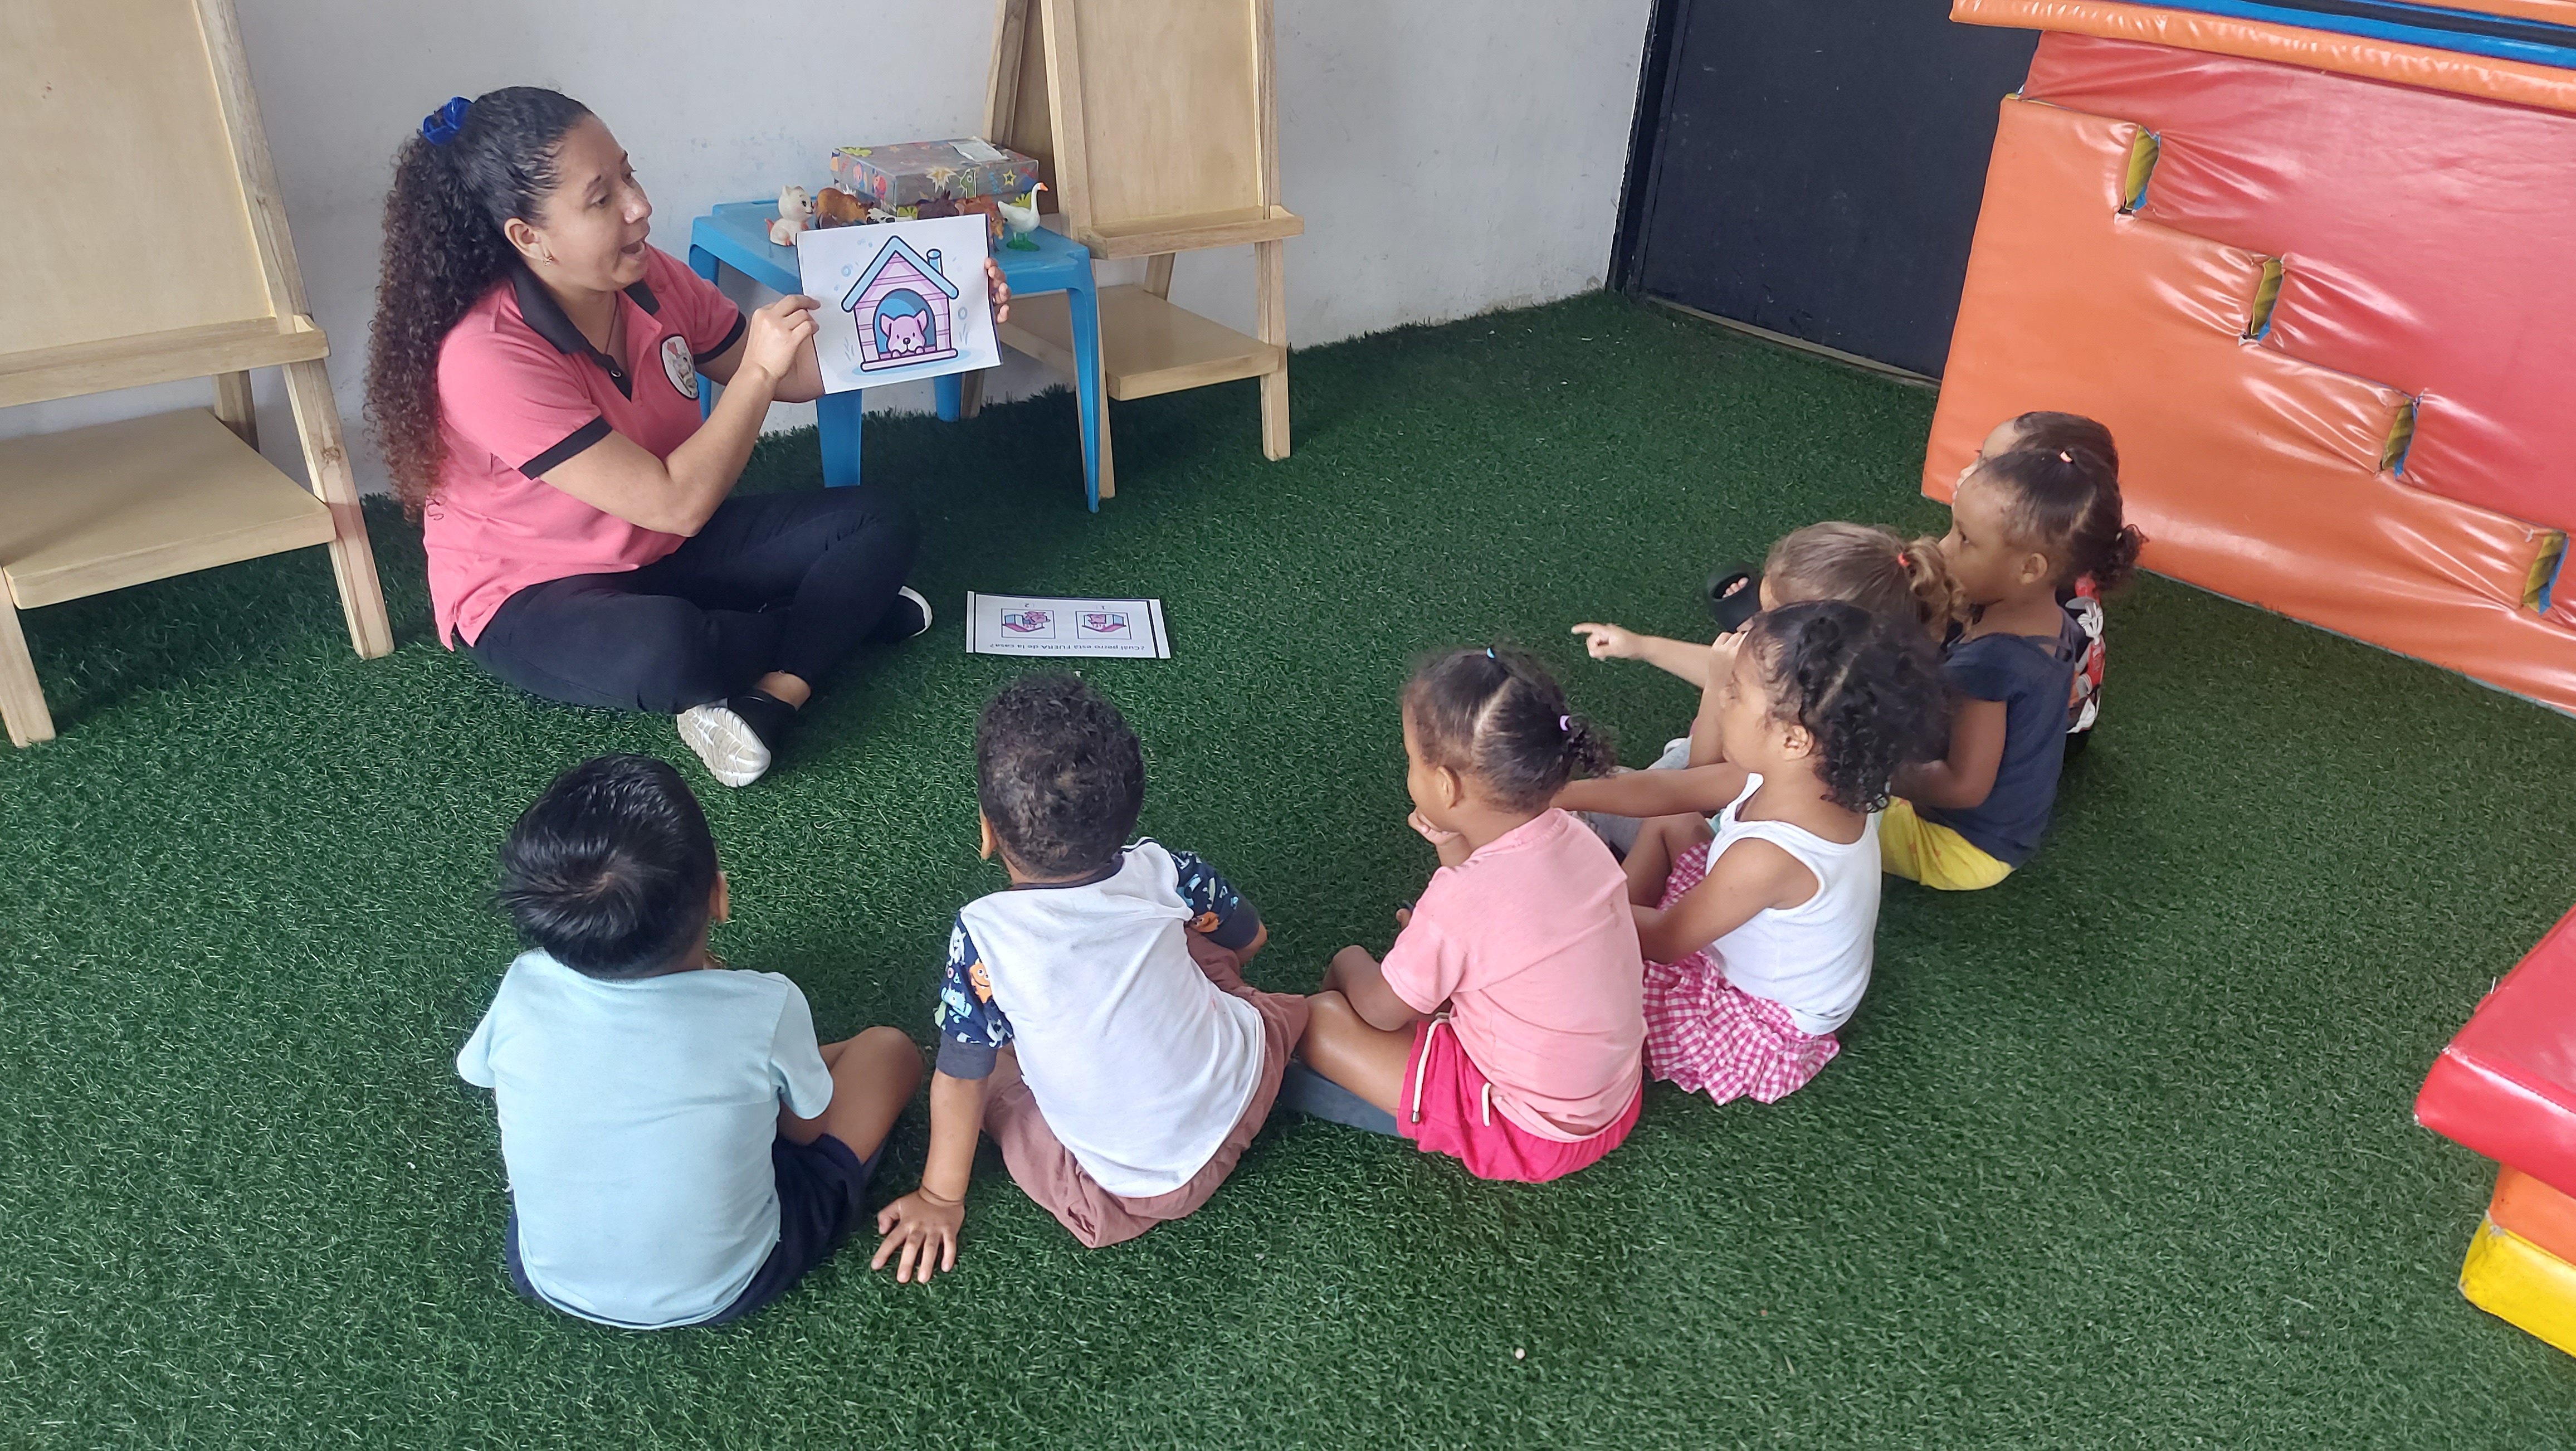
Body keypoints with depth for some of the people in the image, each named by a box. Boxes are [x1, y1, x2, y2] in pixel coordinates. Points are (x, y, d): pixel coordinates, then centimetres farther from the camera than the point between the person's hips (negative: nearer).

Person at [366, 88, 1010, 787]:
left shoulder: (650, 279, -9)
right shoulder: (486, 355, -29)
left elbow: (789, 376, 5)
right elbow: (678, 504, -31)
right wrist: (760, 370, -31)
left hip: (662, 550, 7)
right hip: (533, 598, -7)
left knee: (880, 521, -7)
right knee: (664, 651, -40)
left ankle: (768, 700, -23)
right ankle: (841, 610, -8)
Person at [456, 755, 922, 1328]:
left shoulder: (524, 992, -20)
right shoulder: (767, 1009, -28)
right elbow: (806, 1127, -6)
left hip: (551, 1281, 3)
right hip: (723, 1292, -2)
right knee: (888, 1048, 8)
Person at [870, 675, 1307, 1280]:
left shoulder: (986, 933, -20)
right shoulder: (1162, 870, -10)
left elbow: (961, 1079, -10)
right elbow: (1250, 938, 9)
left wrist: (940, 1198, 6)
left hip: (1137, 1189, -3)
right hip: (1243, 1095, 4)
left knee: (985, 1060, 13)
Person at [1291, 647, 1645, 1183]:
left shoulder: (1457, 905, -31)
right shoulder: (1574, 837, -10)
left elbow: (1382, 1012, -12)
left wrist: (1349, 968, 10)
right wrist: (1457, 850, -3)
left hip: (1534, 1136, -8)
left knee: (1323, 1020, -9)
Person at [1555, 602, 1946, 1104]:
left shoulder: (1769, 858, -42)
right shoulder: (1817, 779, -19)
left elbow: (1665, 940, -25)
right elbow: (1667, 789, -7)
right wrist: (1559, 794, -9)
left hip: (1763, 1029, -7)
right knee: (1670, 824, 13)